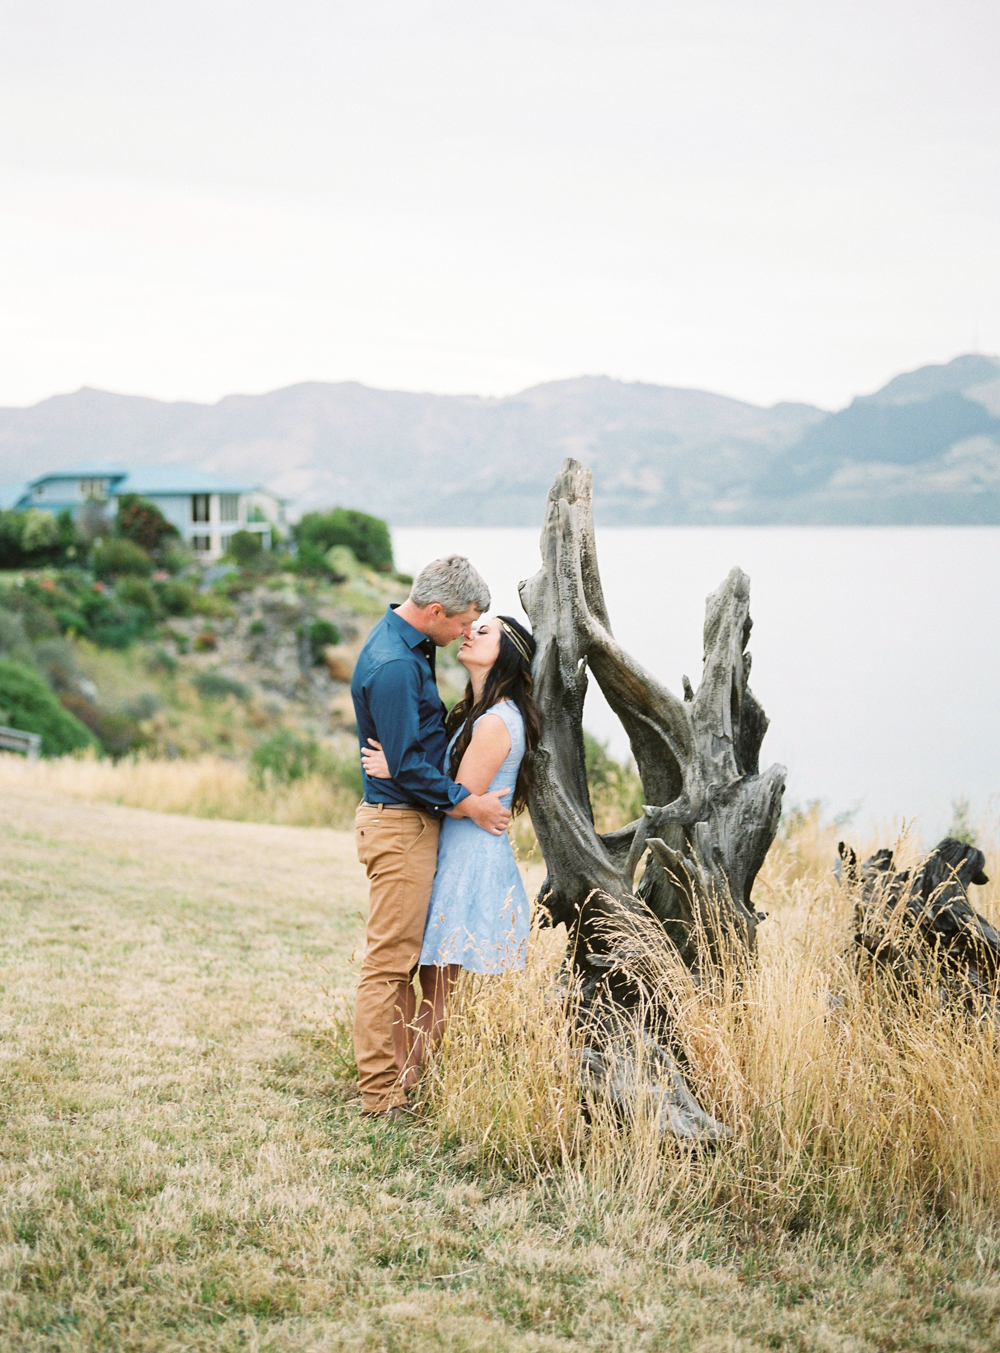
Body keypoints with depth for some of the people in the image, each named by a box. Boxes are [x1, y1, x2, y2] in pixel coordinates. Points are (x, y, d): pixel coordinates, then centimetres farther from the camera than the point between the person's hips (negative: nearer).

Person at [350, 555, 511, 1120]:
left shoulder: (407, 644, 11)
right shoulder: (393, 666, -21)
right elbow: (406, 765, -21)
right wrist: (466, 802, -12)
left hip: (415, 820, 10)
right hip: (400, 824, -10)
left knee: (403, 959, 14)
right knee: (390, 960, -5)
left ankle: (399, 1073, 21)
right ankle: (381, 1093, 0)